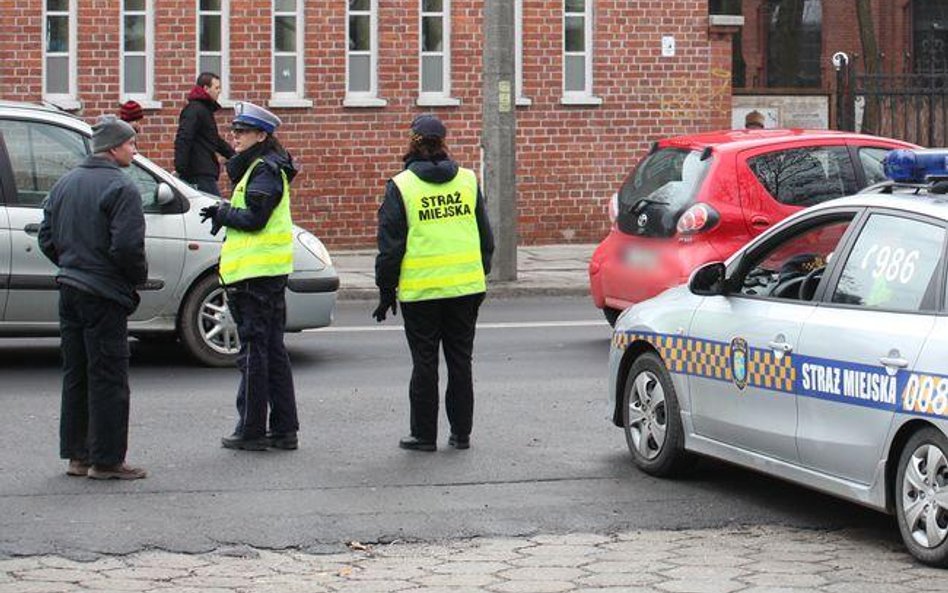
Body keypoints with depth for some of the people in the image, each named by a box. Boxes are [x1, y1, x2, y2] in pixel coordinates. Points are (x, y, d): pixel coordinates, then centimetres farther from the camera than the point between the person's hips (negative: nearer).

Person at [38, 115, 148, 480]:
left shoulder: (65, 184, 12)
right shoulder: (120, 187, -14)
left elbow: (47, 238, 14)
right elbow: (127, 245, -22)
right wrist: (139, 276, -5)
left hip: (70, 289, 8)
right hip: (104, 295, -8)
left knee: (75, 375, 14)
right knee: (108, 378, -3)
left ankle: (77, 455, 19)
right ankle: (106, 460, -1)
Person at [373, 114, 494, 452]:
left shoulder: (401, 186, -6)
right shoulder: (467, 180, 5)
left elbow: (390, 246, -5)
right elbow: (486, 237, 11)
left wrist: (386, 290, 4)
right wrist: (481, 276, 22)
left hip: (420, 289, -3)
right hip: (466, 285, 3)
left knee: (425, 362, 4)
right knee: (460, 360, 11)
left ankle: (424, 434, 8)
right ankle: (461, 433, 14)